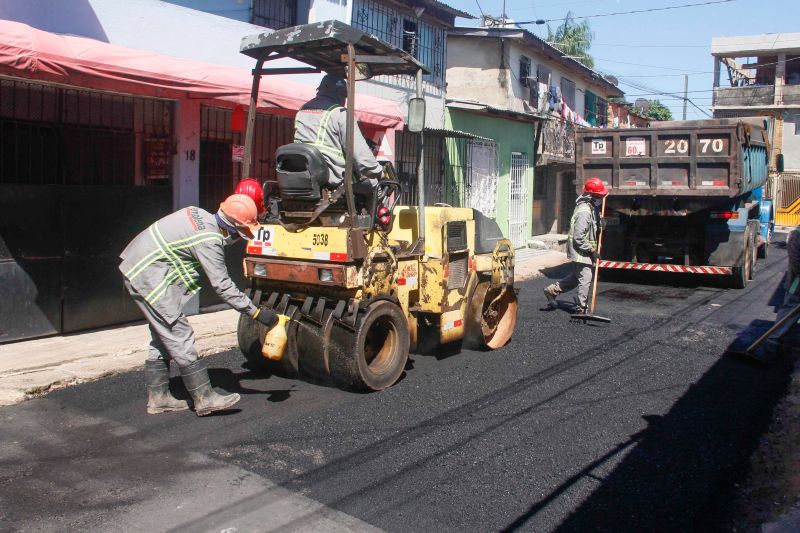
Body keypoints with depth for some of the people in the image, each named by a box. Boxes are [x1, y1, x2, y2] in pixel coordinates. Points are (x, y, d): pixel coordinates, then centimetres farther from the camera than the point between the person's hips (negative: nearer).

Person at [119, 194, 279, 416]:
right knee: (180, 338, -8)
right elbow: (222, 285, -22)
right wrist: (256, 312, -20)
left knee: (163, 338, 15)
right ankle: (204, 398, -4)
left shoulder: (198, 214, 3)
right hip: (150, 279, -10)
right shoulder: (209, 241, -23)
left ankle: (158, 398, 21)